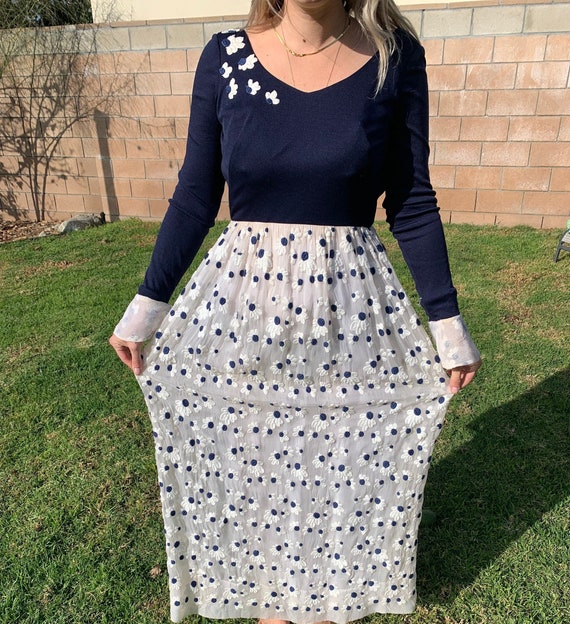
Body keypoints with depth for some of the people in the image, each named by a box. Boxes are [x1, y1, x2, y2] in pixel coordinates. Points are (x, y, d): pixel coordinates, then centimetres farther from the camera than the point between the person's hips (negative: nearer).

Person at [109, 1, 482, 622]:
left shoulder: (395, 57, -3)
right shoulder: (225, 57, -1)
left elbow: (412, 204, 1)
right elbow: (194, 198, 3)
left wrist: (447, 323, 2)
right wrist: (147, 305, 5)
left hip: (352, 307, 0)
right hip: (240, 301, 1)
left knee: (342, 465, 15)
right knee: (250, 461, 16)